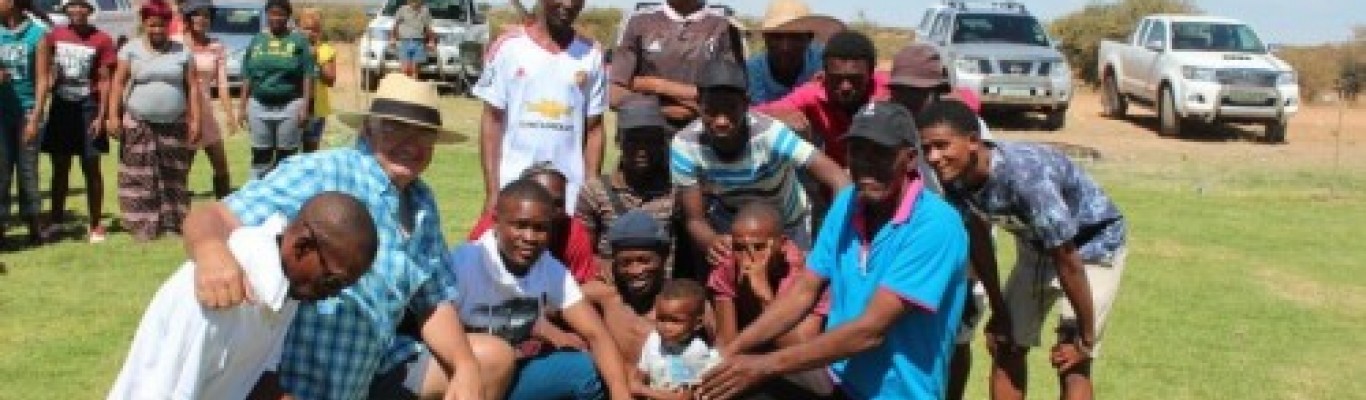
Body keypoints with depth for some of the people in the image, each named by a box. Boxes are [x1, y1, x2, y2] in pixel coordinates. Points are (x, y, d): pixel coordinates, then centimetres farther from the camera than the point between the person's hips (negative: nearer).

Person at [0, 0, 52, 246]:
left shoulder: (38, 33, -5)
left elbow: (42, 79, -5)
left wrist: (35, 117, -11)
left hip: (26, 111, -2)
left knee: (27, 170, 3)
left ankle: (34, 225, 12)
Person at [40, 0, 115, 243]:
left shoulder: (102, 40, -7)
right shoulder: (55, 36, 4)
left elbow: (104, 81, -6)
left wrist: (101, 116, -11)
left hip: (88, 107, -3)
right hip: (60, 105, 3)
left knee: (91, 167, 0)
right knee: (60, 167, 10)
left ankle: (95, 223, 7)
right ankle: (55, 219, 20)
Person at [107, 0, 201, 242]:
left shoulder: (181, 51, 6)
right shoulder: (131, 49, 3)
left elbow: (192, 86, 4)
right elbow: (118, 83, -1)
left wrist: (195, 120, -3)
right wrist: (113, 116, -10)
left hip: (175, 126, 1)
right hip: (139, 126, -1)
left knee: (173, 178, 4)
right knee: (139, 179, -3)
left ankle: (173, 223, 9)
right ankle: (143, 226, -1)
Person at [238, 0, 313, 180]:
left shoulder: (299, 41, 0)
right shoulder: (257, 41, 10)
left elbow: (307, 76, -4)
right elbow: (247, 77, 12)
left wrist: (305, 106, -11)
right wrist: (242, 105, 7)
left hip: (290, 106, -3)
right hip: (259, 105, 3)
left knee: (286, 156, 3)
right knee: (260, 156, 7)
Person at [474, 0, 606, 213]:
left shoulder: (591, 55, 5)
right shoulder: (509, 48, -1)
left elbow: (594, 128, 8)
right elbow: (492, 120, 1)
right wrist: (492, 191, -5)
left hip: (570, 194, 2)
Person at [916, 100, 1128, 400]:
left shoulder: (1025, 175, -41)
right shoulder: (955, 179, -21)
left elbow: (1068, 262, -32)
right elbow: (979, 240, -2)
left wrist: (1085, 338, -22)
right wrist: (999, 311, 4)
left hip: (1093, 245, -7)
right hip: (1036, 245, 7)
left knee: (1071, 363, -10)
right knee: (1006, 348, 7)